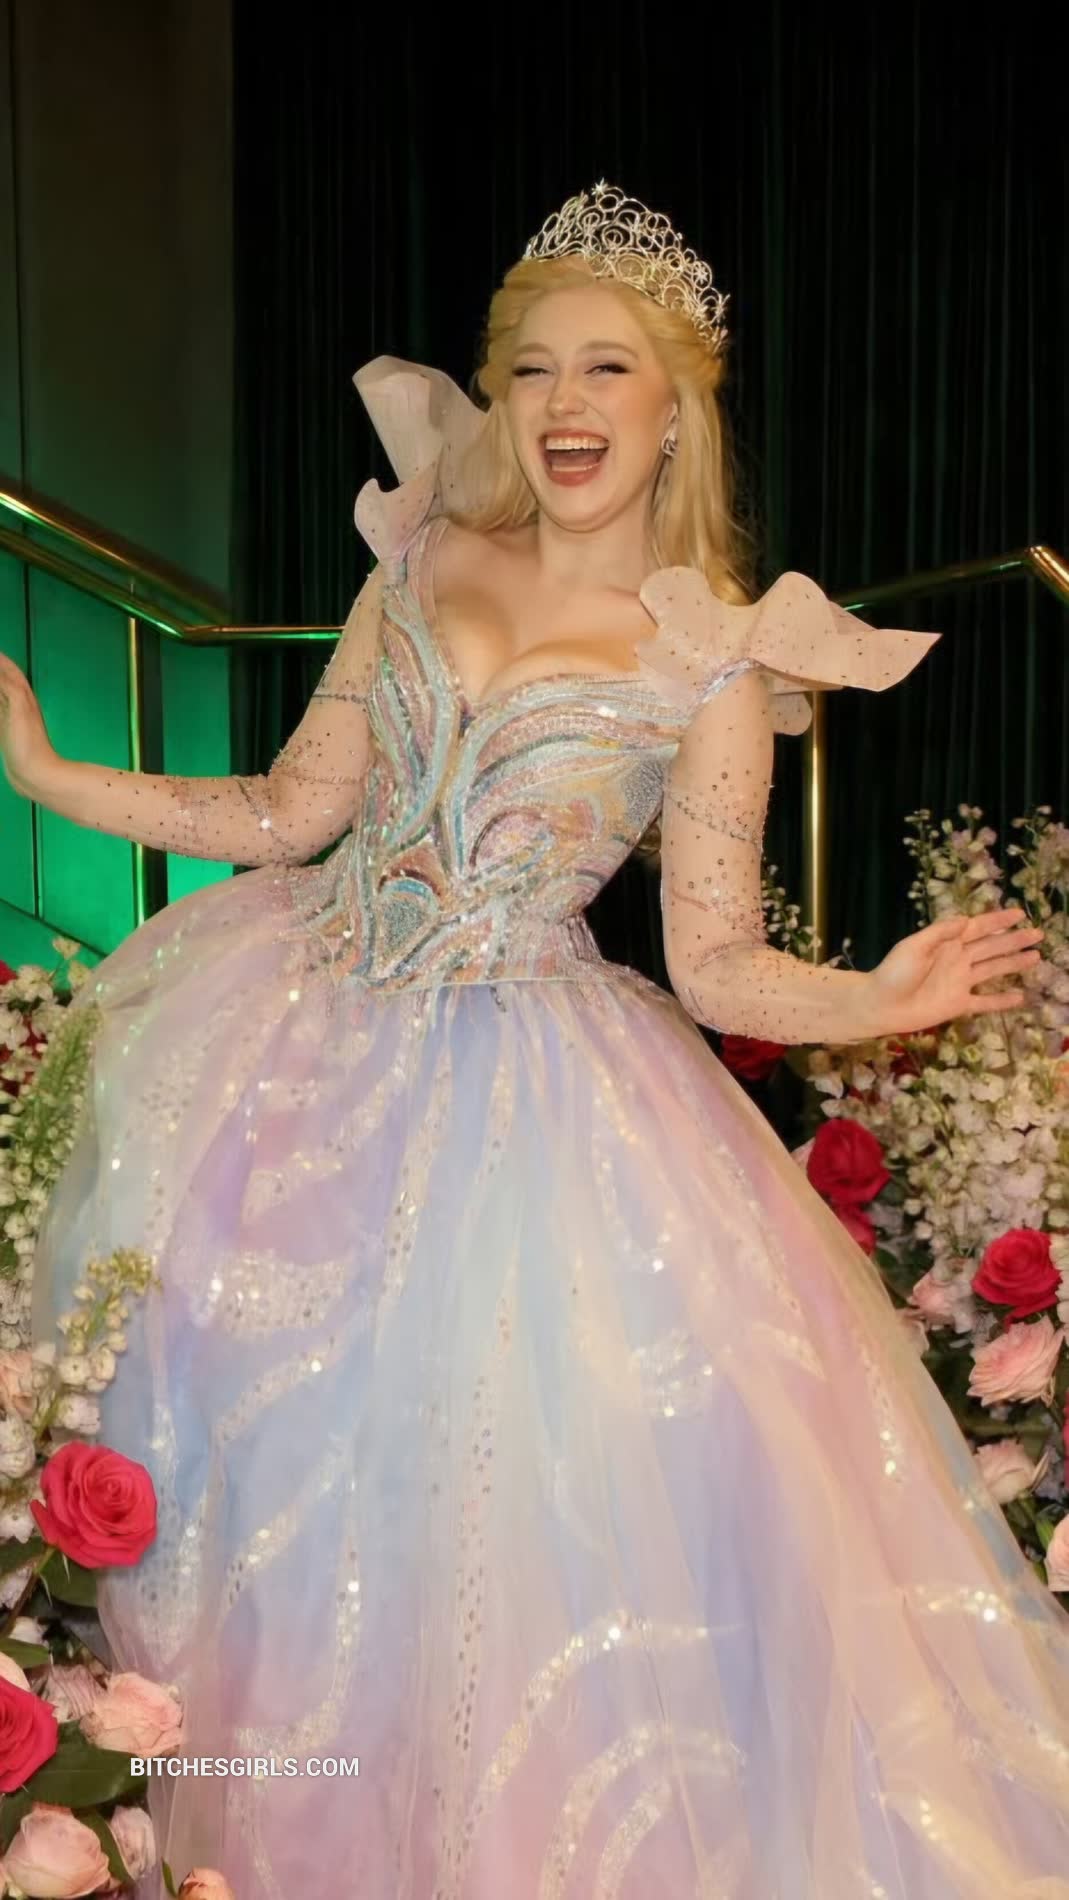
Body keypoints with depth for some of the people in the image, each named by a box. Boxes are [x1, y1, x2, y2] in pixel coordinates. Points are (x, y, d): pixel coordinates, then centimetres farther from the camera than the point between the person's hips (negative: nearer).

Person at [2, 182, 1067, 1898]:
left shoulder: (714, 660, -6)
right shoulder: (421, 562, 6)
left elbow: (714, 963, -6)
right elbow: (292, 812, 6)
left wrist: (872, 1000, -24)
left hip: (528, 1097, -4)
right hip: (309, 1046, 4)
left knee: (505, 1476, -2)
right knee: (271, 1462, 9)